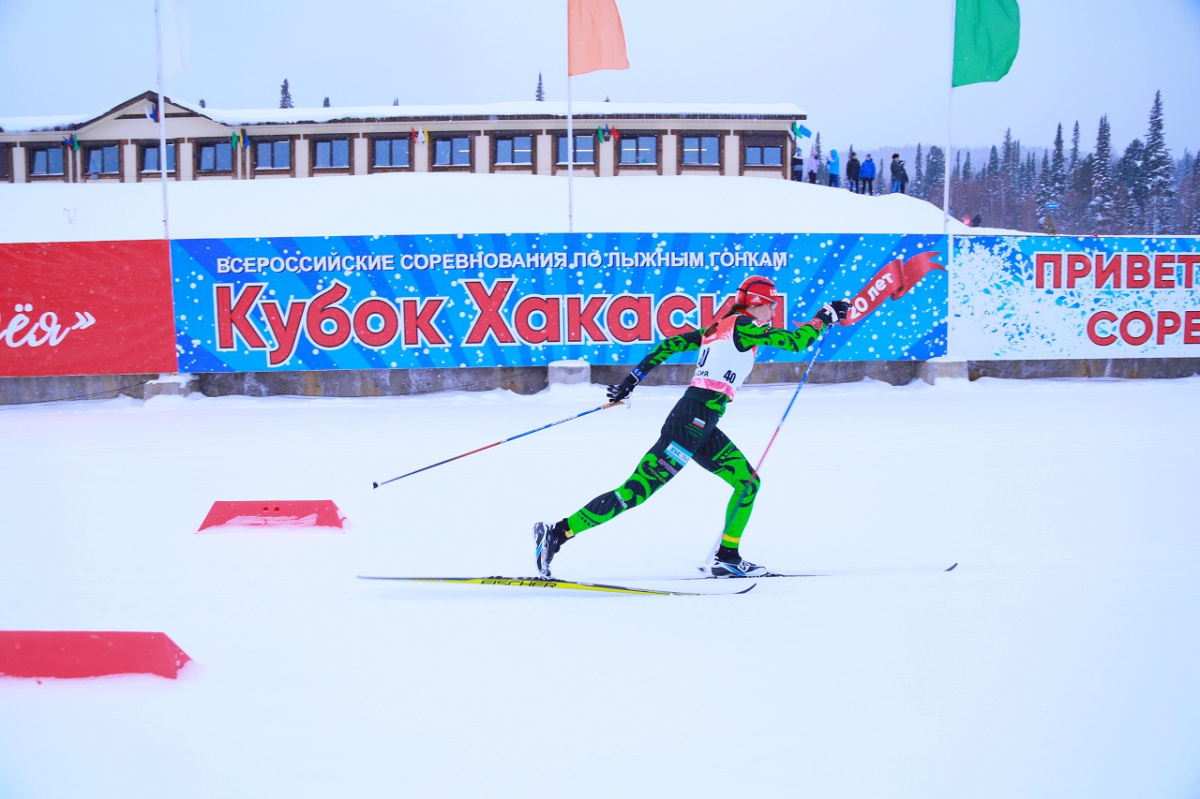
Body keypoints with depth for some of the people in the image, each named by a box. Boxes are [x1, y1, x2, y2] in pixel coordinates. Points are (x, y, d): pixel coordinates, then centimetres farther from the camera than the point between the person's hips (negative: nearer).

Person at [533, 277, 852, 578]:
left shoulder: (718, 327, 21)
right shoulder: (743, 326, -3)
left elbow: (669, 345, 20)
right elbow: (796, 341, -6)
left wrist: (633, 378, 22)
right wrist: (825, 316, 11)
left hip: (702, 428, 10)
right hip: (694, 420, -10)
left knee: (748, 481, 14)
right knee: (637, 490, -12)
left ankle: (727, 556, 15)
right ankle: (557, 533, -12)